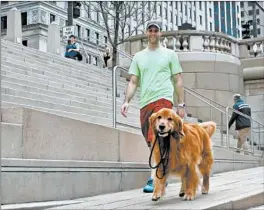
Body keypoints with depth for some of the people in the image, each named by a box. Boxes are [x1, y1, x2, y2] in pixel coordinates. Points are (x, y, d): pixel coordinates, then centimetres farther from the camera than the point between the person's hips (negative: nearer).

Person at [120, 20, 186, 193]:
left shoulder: (170, 54, 9)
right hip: (145, 103, 5)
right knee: (152, 143, 10)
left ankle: (154, 179, -22)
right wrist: (127, 101, -3)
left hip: (163, 100, -4)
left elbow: (178, 80, 8)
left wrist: (181, 104, 2)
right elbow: (133, 82, 12)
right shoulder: (138, 56, 16)